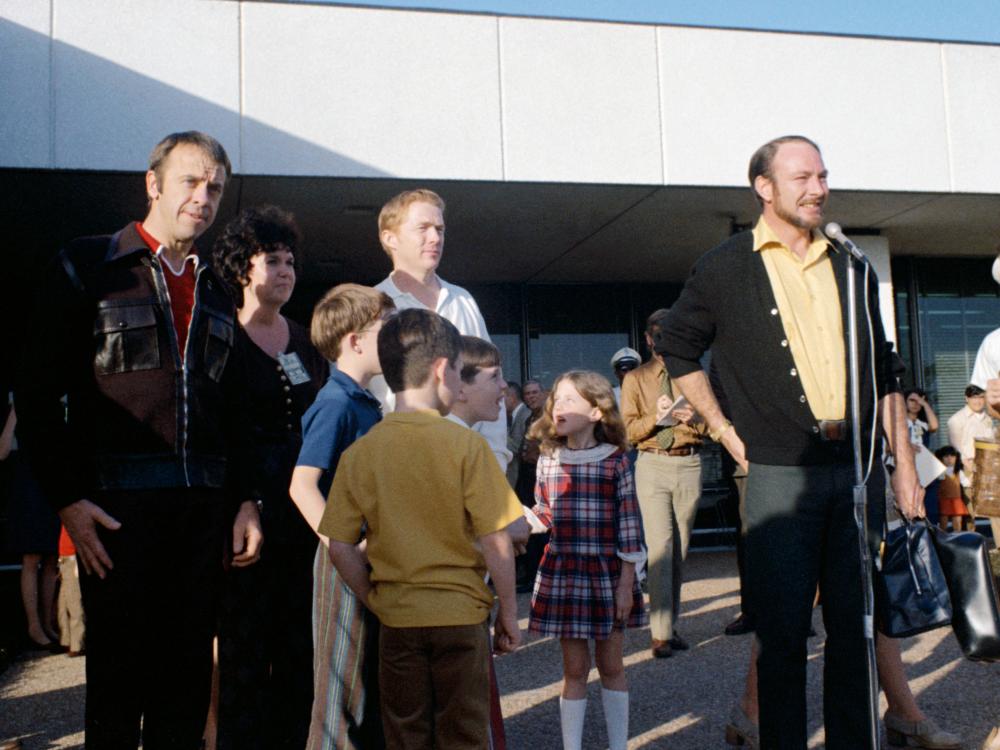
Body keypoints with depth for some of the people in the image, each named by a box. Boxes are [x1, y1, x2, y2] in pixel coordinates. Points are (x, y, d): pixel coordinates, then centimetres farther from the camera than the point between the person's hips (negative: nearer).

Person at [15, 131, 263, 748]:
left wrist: (246, 499, 9)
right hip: (117, 506, -4)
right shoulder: (87, 268, 2)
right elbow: (38, 393, -3)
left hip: (203, 507, 5)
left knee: (188, 674, 10)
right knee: (119, 673, 3)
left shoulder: (217, 292, 16)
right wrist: (68, 498, -11)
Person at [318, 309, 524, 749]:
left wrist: (376, 602, 8)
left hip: (397, 619, 3)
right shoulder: (466, 445, -13)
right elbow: (495, 542, -12)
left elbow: (340, 548, -4)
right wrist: (508, 612, -1)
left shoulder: (359, 453, -5)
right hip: (461, 614, -2)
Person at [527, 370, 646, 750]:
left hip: (608, 571, -2)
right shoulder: (548, 461, 2)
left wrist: (626, 583, -6)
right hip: (563, 571, 2)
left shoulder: (615, 460, -6)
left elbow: (629, 523, -5)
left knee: (611, 666, 12)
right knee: (574, 669, 9)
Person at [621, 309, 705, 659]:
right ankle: (660, 632, -8)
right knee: (660, 546, -10)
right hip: (652, 464, -2)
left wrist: (692, 419, -14)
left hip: (689, 464, 2)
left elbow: (710, 426, 7)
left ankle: (671, 625, 14)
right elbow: (628, 431, 1)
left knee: (681, 547, 5)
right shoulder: (635, 379, 8)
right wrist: (655, 418, -17)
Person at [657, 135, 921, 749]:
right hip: (780, 471, -4)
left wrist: (904, 462, 11)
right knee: (784, 631, 0)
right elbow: (677, 349, 10)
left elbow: (884, 374, 17)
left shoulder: (852, 270, 15)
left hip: (859, 466, 4)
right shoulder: (724, 269, 3)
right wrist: (724, 430, 3)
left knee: (856, 625, 9)